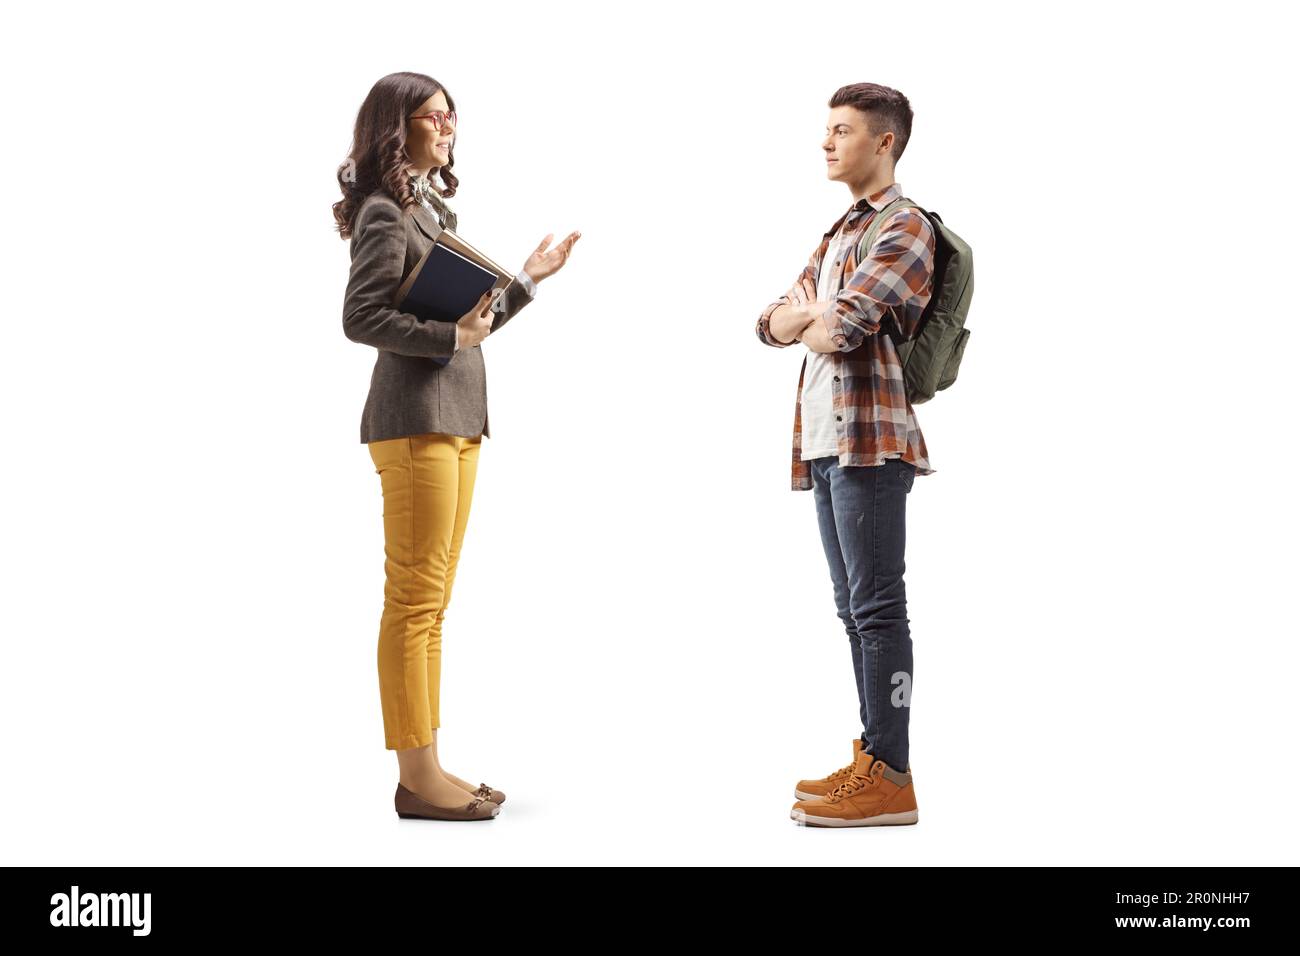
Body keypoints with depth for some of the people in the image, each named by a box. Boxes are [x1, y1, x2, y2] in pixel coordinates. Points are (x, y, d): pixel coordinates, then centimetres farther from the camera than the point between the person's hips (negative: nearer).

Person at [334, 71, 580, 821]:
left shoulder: (438, 208, 20)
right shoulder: (385, 211, -6)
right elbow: (361, 318, -15)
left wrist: (530, 278, 19)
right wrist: (451, 336, -17)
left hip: (458, 420, 9)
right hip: (414, 421, -9)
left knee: (432, 601, 10)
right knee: (414, 601, -6)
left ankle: (427, 768, 16)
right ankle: (417, 776, 1)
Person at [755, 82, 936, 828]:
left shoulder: (905, 228, -5)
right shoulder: (839, 234, 24)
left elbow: (841, 326, -19)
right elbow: (772, 324, 17)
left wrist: (808, 316, 3)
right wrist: (812, 314, -4)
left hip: (871, 439, -9)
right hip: (826, 440, 9)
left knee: (877, 606, -8)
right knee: (855, 608, 11)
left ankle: (890, 778, -3)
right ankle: (872, 761, 19)